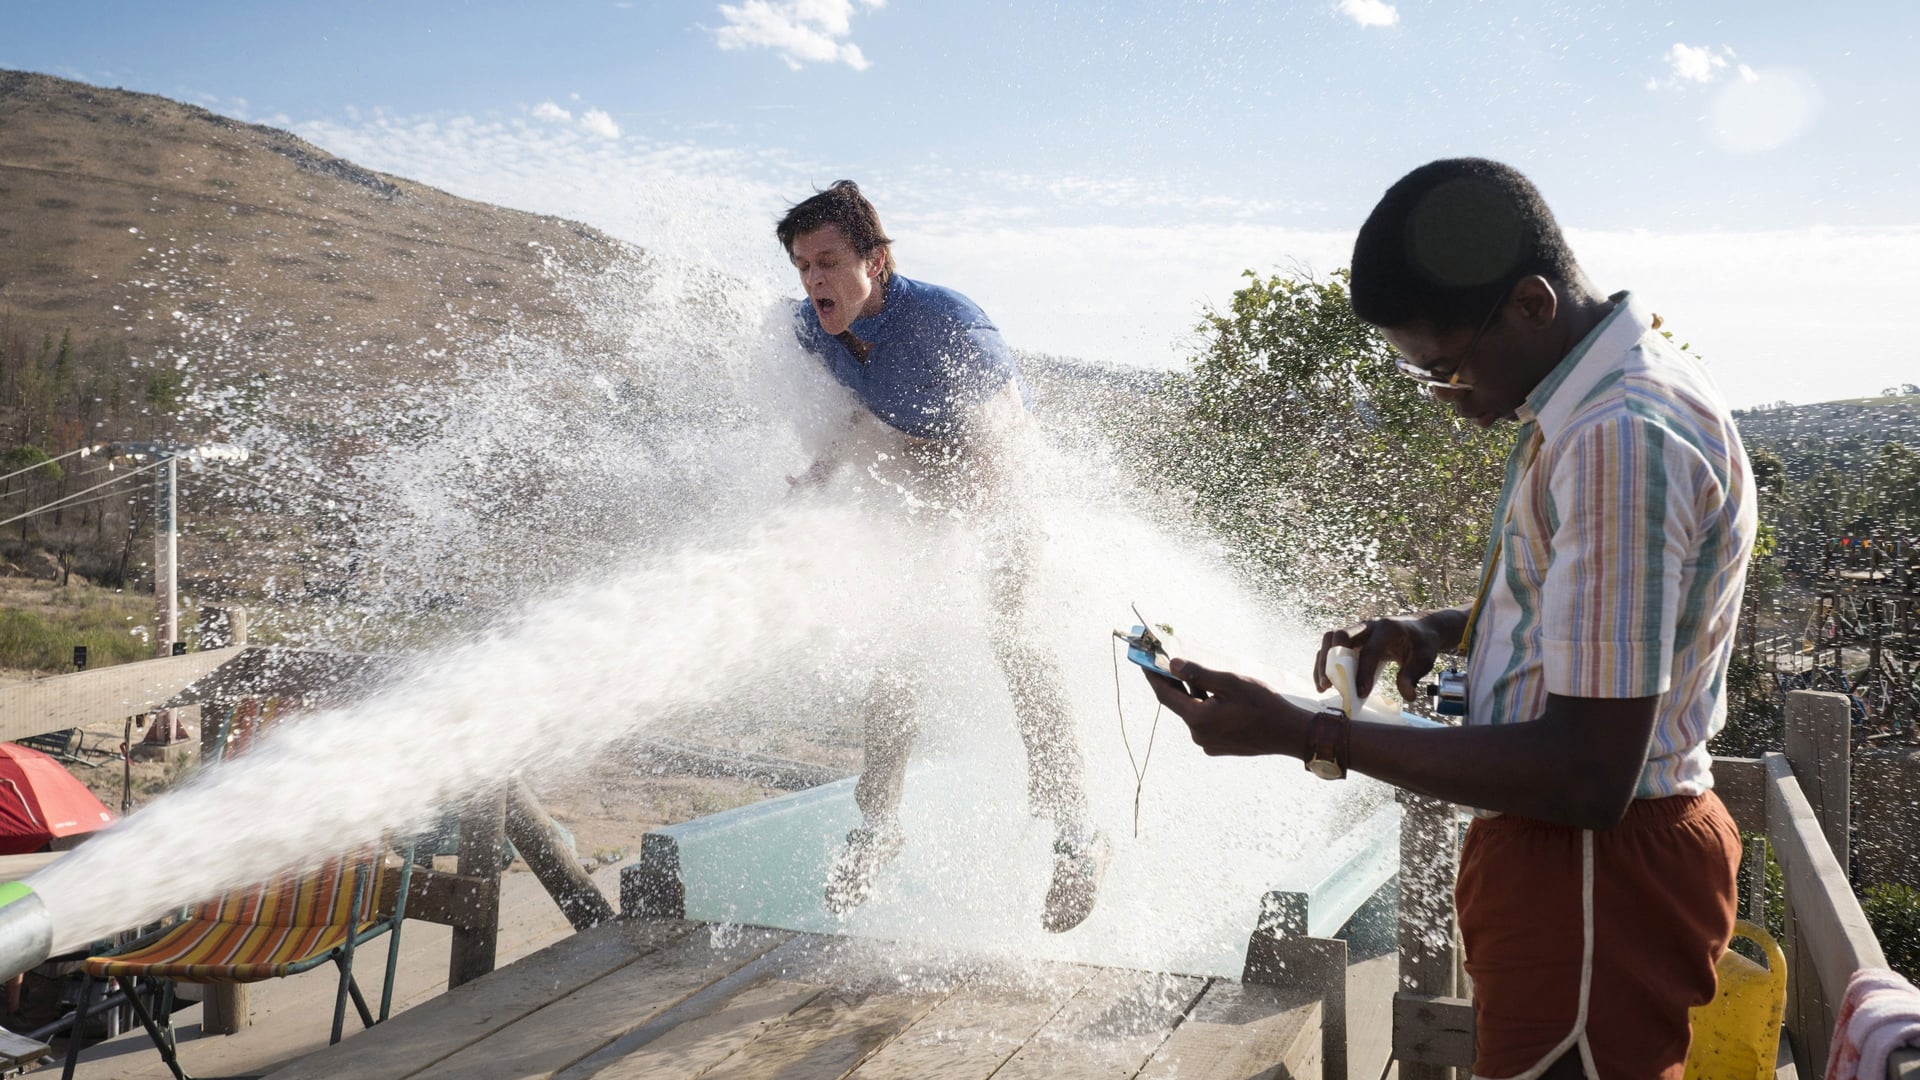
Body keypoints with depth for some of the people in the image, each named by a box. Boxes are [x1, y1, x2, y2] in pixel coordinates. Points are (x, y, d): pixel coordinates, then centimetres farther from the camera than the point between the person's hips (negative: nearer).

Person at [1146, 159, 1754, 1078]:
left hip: (1595, 866, -10)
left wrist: (1305, 735, -24)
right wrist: (1443, 630, 6)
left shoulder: (1622, 436, -25)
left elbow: (1587, 777, -28)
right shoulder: (1606, 400, 8)